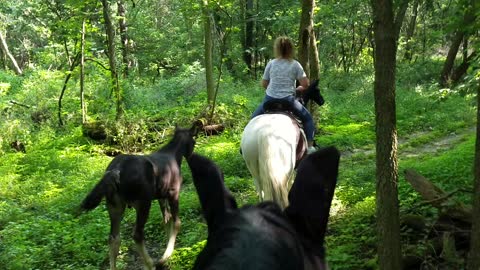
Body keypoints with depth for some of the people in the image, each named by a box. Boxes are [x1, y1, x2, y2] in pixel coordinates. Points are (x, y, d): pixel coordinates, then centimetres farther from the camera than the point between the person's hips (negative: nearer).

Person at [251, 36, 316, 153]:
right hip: (288, 99, -1)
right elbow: (305, 84, -3)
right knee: (307, 118, 19)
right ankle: (310, 146, 10)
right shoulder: (295, 64, 1)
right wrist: (297, 89, 17)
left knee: (254, 118, 23)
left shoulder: (271, 64, 4)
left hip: (270, 99, 1)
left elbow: (263, 84, 9)